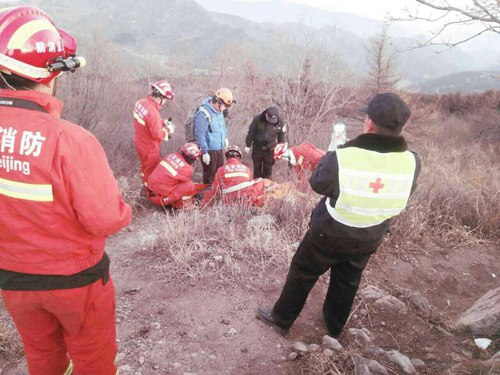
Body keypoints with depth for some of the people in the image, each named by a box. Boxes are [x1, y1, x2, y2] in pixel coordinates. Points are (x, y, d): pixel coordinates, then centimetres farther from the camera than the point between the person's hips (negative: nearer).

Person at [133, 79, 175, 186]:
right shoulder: (153, 112, -34)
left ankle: (146, 186, 48)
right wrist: (168, 130, -13)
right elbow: (158, 135, -30)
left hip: (140, 142, 8)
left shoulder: (140, 102, -8)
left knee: (145, 166, 28)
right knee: (152, 170, 14)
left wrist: (162, 122, 1)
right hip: (149, 148, -8)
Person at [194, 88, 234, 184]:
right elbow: (199, 135, -25)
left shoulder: (219, 110, 1)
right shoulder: (203, 114, -25)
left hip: (219, 149, 9)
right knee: (209, 175, 4)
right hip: (209, 151, -8)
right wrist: (204, 152, -23)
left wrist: (225, 137, 21)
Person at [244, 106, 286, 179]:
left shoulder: (280, 122, -10)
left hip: (270, 149, 0)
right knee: (257, 168, 12)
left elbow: (281, 136, 4)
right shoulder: (258, 119, -14)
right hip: (257, 148, 0)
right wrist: (248, 145, -1)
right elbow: (251, 132, -4)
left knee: (268, 169, 9)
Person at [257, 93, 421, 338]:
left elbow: (317, 183, -11)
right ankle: (334, 326, 46)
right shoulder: (411, 162, -19)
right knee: (347, 283, 25)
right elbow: (400, 198, -1)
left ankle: (281, 319, 35)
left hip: (329, 234, -3)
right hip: (369, 239, 4)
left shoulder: (343, 158, -31)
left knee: (302, 274, 18)